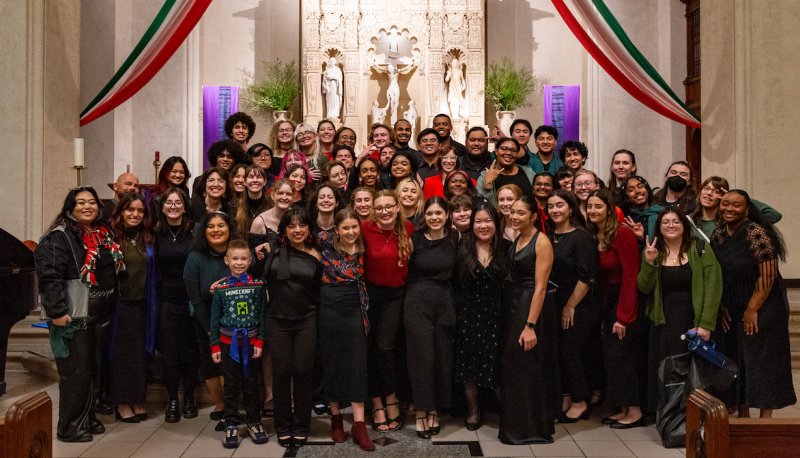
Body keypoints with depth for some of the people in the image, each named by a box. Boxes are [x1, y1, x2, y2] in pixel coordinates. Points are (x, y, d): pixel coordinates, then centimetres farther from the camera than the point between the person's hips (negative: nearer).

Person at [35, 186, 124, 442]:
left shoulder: (104, 235, 13)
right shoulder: (58, 238, -12)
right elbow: (49, 277, -20)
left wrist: (111, 306, 18)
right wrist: (57, 311, -25)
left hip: (100, 315, 8)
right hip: (73, 316, -8)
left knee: (94, 369, 14)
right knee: (76, 371, -3)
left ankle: (87, 417, 28)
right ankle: (69, 427, 10)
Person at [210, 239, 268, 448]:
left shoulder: (257, 285, -3)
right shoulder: (221, 288, -2)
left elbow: (262, 314, -1)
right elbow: (215, 318, 2)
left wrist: (259, 342, -5)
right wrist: (214, 346, 1)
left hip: (250, 342, 0)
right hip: (228, 342, 0)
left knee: (251, 383, 9)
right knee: (231, 385, 8)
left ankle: (254, 422, 22)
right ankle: (231, 424, 18)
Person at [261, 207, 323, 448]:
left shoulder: (314, 256, 1)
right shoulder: (273, 249, -1)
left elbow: (317, 291, 9)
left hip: (306, 320, 0)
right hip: (277, 320, 0)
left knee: (303, 371, 2)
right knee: (282, 372, 4)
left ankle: (301, 427, 17)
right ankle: (283, 427, 19)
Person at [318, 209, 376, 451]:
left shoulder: (362, 250, 3)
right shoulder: (327, 245, -5)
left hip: (354, 312, 2)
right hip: (330, 311, -1)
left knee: (357, 366, -2)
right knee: (332, 364, 8)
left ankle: (359, 425, 2)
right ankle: (336, 417, 24)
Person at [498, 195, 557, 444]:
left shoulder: (541, 242, -13)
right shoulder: (515, 241, 11)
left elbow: (540, 287, -18)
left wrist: (531, 325, -22)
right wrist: (513, 313, 5)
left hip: (533, 306, -8)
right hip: (513, 304, 8)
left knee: (528, 367, 0)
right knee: (512, 366, 13)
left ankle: (533, 428, 14)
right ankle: (516, 425, 26)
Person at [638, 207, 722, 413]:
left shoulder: (700, 249, -3)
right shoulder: (651, 252, 7)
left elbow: (713, 287, -8)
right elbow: (645, 288, -1)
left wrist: (706, 324, -14)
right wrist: (649, 262, -17)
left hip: (693, 321, -2)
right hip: (663, 322, 2)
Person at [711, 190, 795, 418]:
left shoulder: (756, 232, -15)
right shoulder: (718, 235, 5)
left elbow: (768, 275, -18)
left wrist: (752, 309, -16)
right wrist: (720, 306, 4)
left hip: (763, 308, -6)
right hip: (732, 311, 7)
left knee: (762, 361, -1)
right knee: (737, 361, 10)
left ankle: (766, 417, 7)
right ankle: (743, 414, 21)